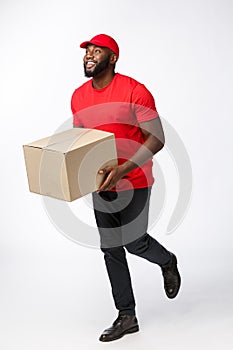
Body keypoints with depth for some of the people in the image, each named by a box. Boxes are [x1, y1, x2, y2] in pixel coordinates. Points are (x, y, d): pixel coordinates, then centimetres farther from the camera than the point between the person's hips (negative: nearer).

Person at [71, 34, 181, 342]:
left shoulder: (134, 91, -17)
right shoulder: (79, 96, 4)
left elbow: (157, 139, -18)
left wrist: (122, 170, -29)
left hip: (134, 182, -6)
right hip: (101, 183, 6)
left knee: (134, 242, -1)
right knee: (111, 249, 7)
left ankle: (168, 262, 37)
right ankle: (127, 317, 20)